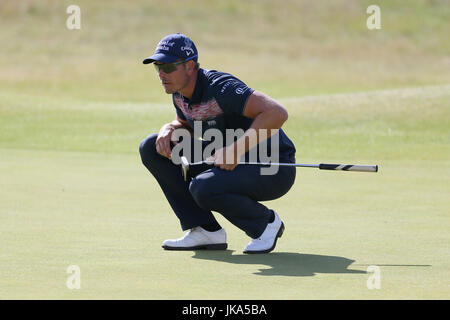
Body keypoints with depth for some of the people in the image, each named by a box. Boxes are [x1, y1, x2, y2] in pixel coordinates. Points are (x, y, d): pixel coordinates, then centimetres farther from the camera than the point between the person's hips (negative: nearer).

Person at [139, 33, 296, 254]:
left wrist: (237, 149, -36)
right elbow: (185, 124, 22)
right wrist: (168, 130, -3)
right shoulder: (179, 91, -1)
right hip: (226, 161, 9)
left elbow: (277, 113, -36)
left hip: (274, 170, -9)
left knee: (202, 188, -35)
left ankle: (266, 222, -5)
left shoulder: (220, 87, -26)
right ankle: (205, 230, 2)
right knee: (151, 148, -1)